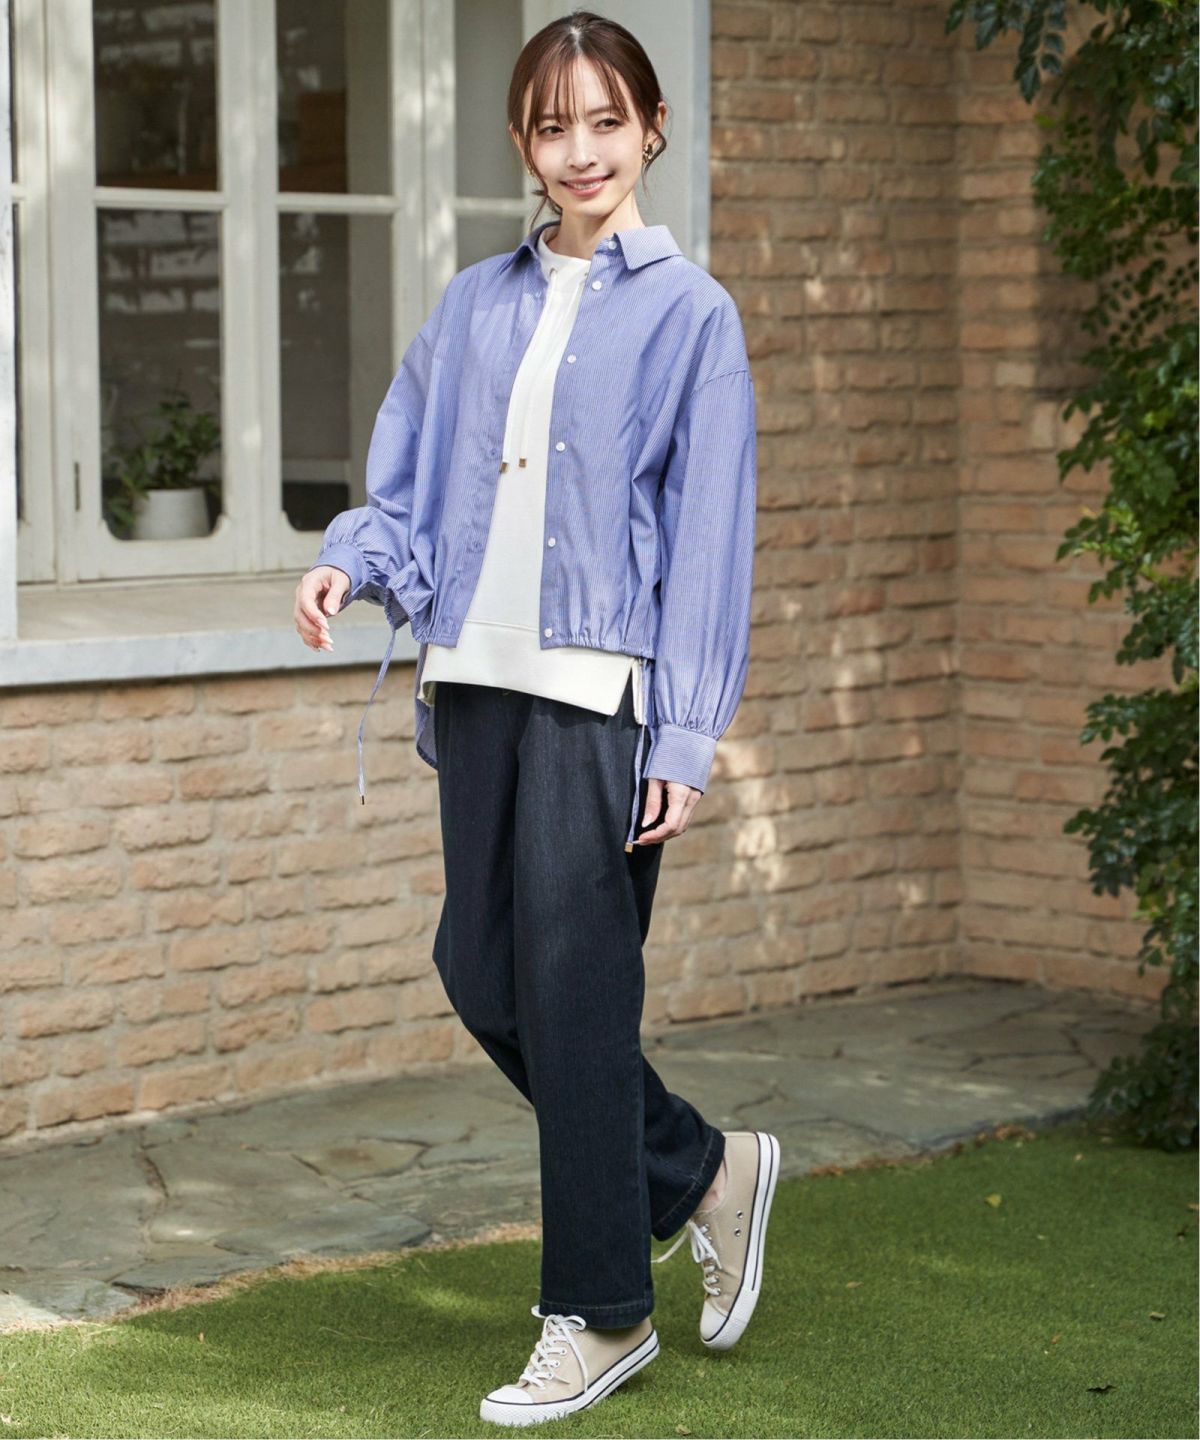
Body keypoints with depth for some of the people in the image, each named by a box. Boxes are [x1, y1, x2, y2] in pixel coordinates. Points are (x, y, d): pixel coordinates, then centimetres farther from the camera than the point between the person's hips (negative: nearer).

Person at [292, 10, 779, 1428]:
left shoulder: (687, 313, -1)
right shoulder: (475, 305, 13)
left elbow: (707, 540, -5)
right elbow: (405, 485, 17)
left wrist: (685, 742, -11)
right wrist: (349, 562, -6)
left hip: (600, 690, -6)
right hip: (479, 675, 6)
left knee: (572, 989, -3)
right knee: (481, 972, 7)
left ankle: (597, 1315, 10)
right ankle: (703, 1171, 28)